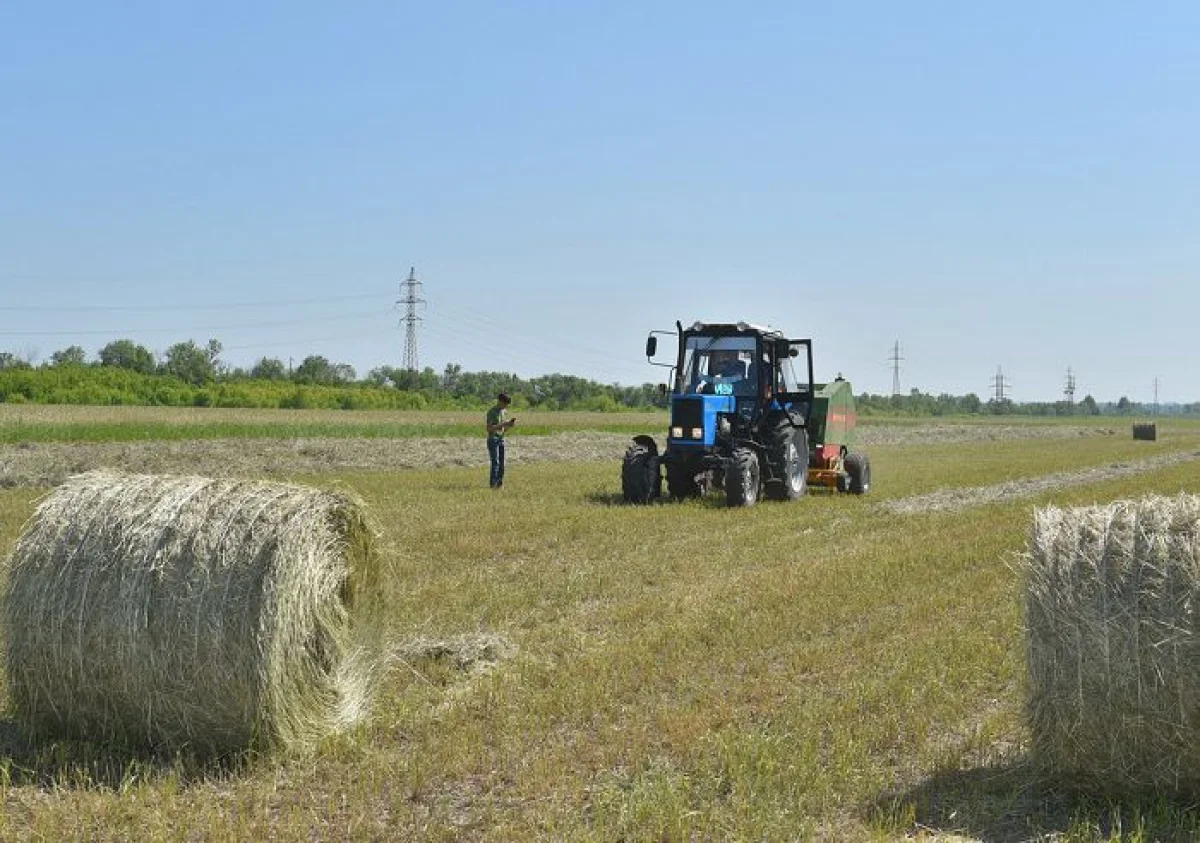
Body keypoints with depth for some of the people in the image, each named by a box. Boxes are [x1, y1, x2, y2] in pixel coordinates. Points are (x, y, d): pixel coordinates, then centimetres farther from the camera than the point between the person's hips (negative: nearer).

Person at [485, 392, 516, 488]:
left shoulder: (505, 412, 12)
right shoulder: (491, 412, -9)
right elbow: (489, 428, -16)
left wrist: (510, 424, -5)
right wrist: (502, 424, -22)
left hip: (501, 439, 6)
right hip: (492, 440, -6)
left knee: (501, 463, 2)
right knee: (495, 462, -13)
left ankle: (499, 483, 4)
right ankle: (494, 484, -13)